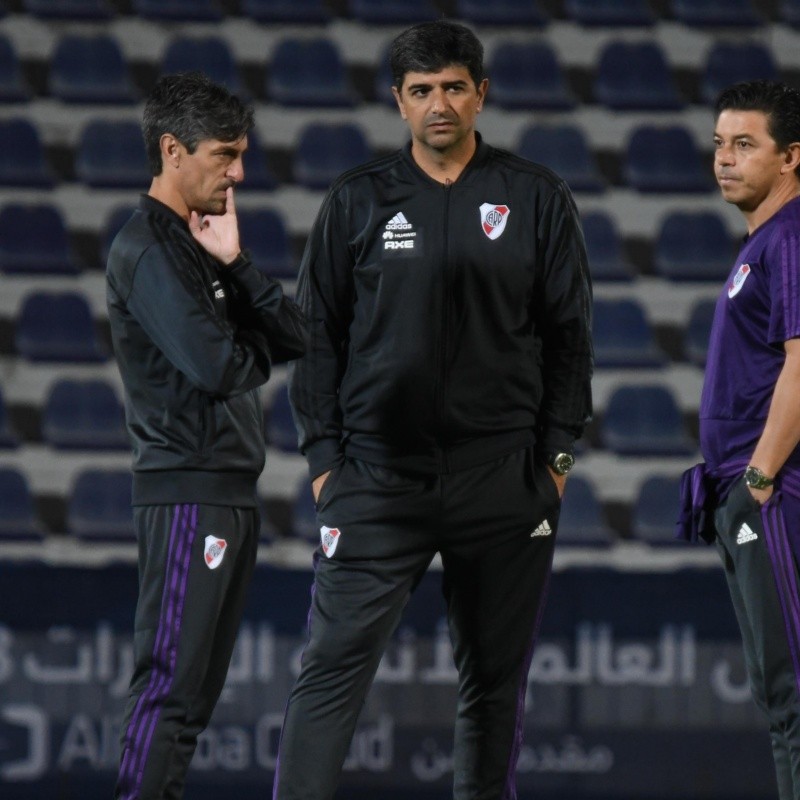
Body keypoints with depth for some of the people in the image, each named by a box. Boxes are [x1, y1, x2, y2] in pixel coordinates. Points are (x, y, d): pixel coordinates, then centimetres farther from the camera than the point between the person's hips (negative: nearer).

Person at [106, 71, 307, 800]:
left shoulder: (198, 243, 18)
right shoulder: (148, 249, -11)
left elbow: (295, 340, 10)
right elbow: (216, 366, -22)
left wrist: (232, 265, -2)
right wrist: (261, 350, 1)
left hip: (233, 488, 10)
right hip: (189, 491, -10)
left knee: (197, 687, 10)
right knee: (173, 682, -13)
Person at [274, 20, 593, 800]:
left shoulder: (536, 198, 6)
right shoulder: (358, 200, 5)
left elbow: (568, 332, 7)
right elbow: (318, 333, 7)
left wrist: (556, 451, 0)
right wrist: (324, 455, 0)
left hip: (503, 476, 1)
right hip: (379, 471, -1)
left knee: (495, 677, 7)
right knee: (334, 664, -10)